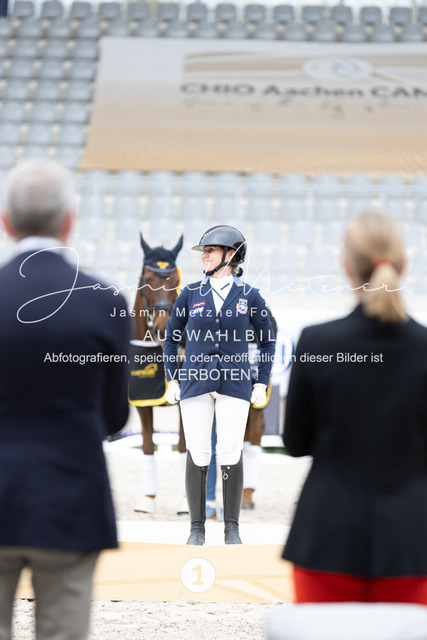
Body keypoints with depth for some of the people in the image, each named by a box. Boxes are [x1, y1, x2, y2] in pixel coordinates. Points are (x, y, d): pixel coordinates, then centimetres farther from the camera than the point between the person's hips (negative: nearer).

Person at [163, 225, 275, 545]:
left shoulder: (249, 296, 3)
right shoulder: (191, 294, 7)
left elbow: (267, 340, 10)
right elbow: (171, 336, 15)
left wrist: (262, 384, 4)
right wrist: (172, 380, 7)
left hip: (234, 383, -1)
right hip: (196, 383, 1)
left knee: (231, 453, -4)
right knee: (197, 454, -2)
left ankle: (232, 529, 6)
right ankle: (197, 528, 7)